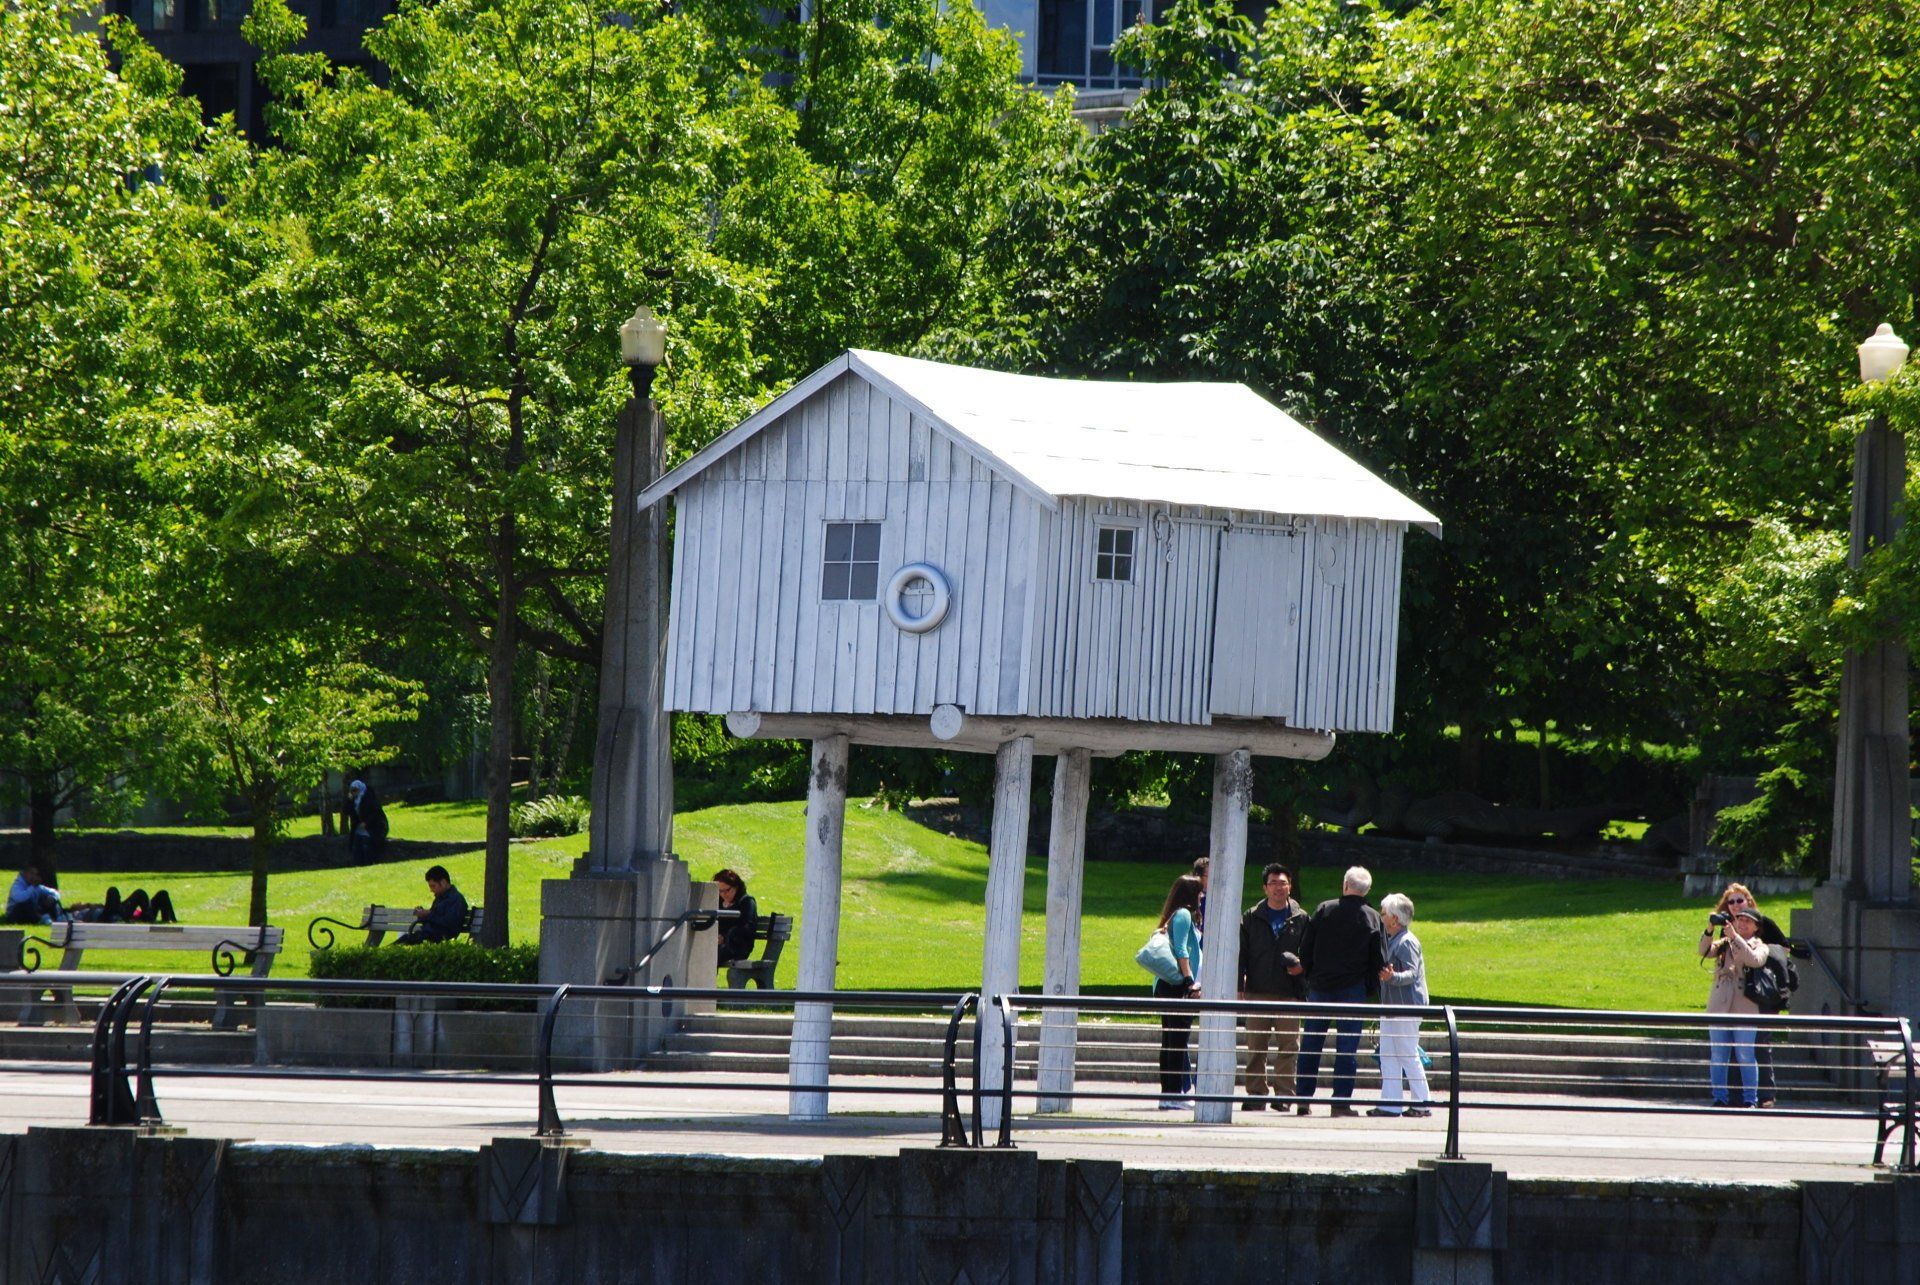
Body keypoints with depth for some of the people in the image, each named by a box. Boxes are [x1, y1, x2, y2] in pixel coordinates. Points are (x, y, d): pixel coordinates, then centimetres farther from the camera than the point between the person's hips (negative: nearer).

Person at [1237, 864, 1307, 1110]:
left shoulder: (1301, 919, 8)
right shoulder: (1251, 918, 9)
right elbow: (1241, 954, 8)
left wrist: (1301, 966, -9)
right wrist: (1239, 987, 0)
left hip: (1289, 993, -1)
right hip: (1257, 992, 1)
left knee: (1288, 1046, -4)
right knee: (1255, 1047, 2)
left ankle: (1284, 1094, 0)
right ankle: (1256, 1094, 7)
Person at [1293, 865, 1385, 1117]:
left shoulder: (1323, 910, 0)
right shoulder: (1371, 918, -3)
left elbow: (1305, 947, 3)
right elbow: (1379, 958, -1)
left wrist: (1308, 974, 14)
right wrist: (1371, 984, 11)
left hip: (1319, 986, 1)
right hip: (1352, 989, -1)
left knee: (1310, 1045, 9)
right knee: (1346, 1047, 0)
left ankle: (1303, 1098, 8)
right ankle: (1341, 1101, -3)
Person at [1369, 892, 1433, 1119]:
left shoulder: (1406, 942, -14)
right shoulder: (1391, 940, 16)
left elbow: (1412, 973, -22)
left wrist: (1393, 977, -37)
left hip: (1406, 1007, -10)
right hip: (1391, 1006, 10)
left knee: (1408, 1056, -5)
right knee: (1388, 1056, 8)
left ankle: (1421, 1104, 1)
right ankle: (1390, 1103, 10)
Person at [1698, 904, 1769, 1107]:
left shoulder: (1759, 947, 8)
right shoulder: (1724, 944, 16)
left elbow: (1754, 960, -14)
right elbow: (1705, 951, -1)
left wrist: (1735, 937, -17)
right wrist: (1710, 930, -15)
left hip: (1745, 1008, -3)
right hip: (1719, 1006, 3)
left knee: (1746, 1057, -4)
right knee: (1719, 1057, 3)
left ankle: (1750, 1098, 1)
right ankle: (1719, 1097, 8)